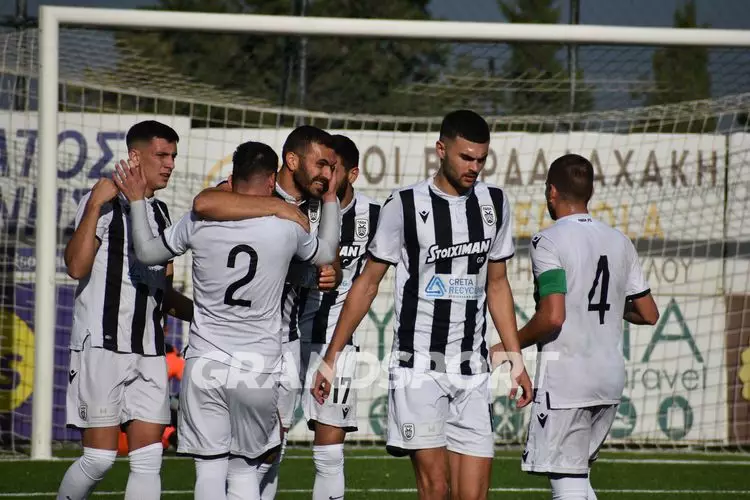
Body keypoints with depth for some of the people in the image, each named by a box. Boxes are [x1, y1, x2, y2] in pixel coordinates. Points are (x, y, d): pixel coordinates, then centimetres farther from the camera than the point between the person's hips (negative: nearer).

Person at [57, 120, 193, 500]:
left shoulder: (160, 213, 18)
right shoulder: (103, 202, -4)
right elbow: (77, 266, -19)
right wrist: (95, 206, -23)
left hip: (149, 351, 7)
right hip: (101, 345, -7)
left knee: (149, 459, -1)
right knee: (100, 457, -6)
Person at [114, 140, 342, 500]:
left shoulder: (200, 220, -3)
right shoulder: (287, 227, -2)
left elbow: (146, 252, 13)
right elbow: (326, 254, 20)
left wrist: (137, 200, 25)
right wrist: (331, 201, 34)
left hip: (205, 364, 0)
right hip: (259, 368, 0)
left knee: (210, 468, 2)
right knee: (244, 469, 11)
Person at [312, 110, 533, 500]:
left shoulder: (495, 204, 8)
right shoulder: (405, 205, -4)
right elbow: (367, 283, 3)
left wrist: (516, 360, 14)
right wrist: (330, 360, 3)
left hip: (472, 372, 4)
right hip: (418, 366, -4)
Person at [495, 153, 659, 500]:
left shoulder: (548, 241, -10)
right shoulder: (620, 243, 10)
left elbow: (553, 316, -21)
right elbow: (649, 314, 12)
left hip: (564, 380, -7)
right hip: (611, 379, 7)